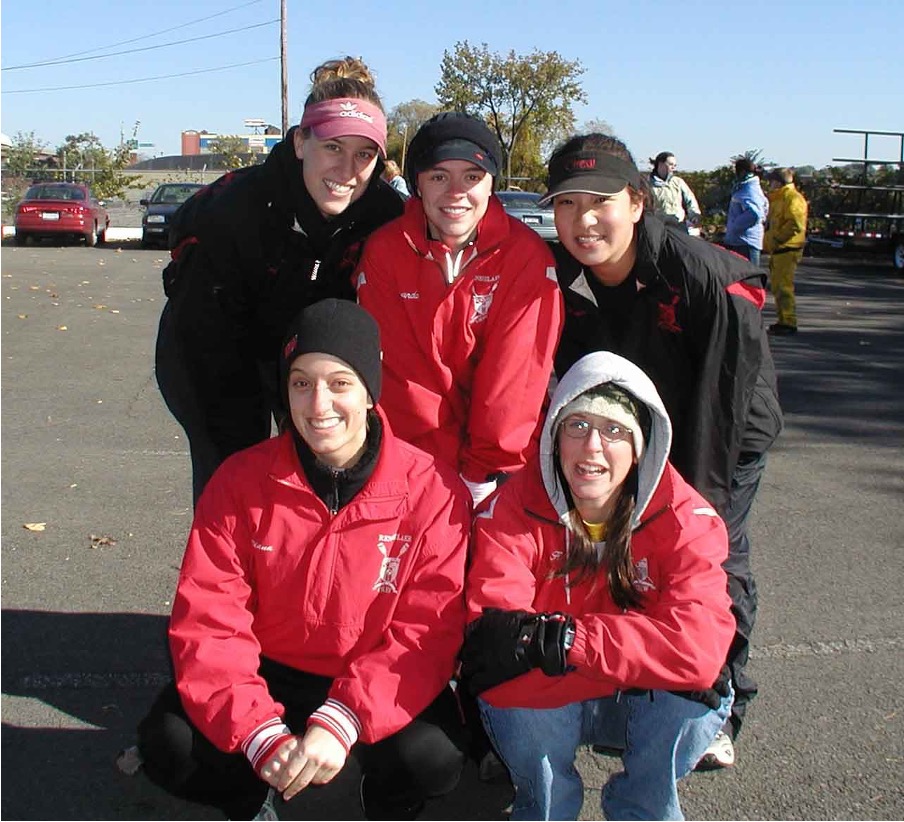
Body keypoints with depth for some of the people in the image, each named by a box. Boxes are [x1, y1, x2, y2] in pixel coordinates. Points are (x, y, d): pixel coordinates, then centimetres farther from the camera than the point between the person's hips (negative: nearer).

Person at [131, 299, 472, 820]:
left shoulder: (432, 490, -15)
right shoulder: (241, 480, -10)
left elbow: (430, 629, -17)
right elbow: (208, 621, -13)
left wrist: (341, 722, -31)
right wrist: (261, 734, -28)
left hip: (377, 684, -1)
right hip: (270, 675, 2)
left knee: (433, 757, -30)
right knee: (168, 744, -23)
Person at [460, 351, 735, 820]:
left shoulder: (682, 517, -15)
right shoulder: (514, 509, -17)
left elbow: (701, 644, -31)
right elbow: (489, 648, -30)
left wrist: (553, 638, -37)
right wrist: (635, 660, -36)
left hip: (646, 709, 1)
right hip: (542, 709, -1)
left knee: (699, 697, -28)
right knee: (518, 702, -31)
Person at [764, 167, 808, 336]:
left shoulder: (793, 197, -11)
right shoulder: (777, 198, 21)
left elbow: (795, 224, -22)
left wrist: (775, 239, -19)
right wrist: (768, 241, 16)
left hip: (787, 249, -10)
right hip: (777, 249, 10)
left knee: (784, 286, -12)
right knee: (777, 286, 13)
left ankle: (789, 323, -10)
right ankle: (783, 320, 21)